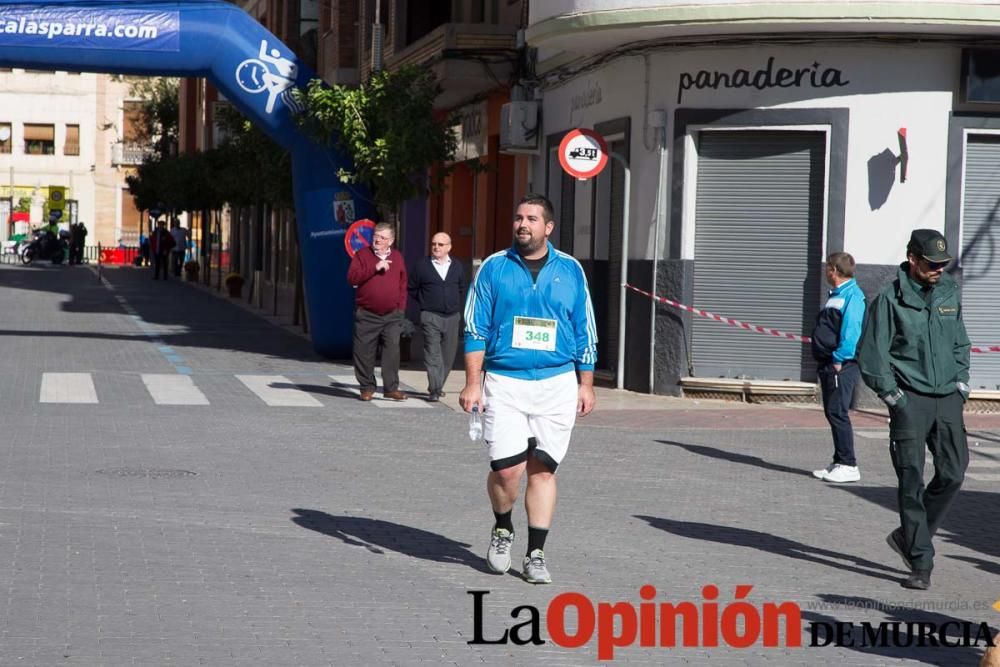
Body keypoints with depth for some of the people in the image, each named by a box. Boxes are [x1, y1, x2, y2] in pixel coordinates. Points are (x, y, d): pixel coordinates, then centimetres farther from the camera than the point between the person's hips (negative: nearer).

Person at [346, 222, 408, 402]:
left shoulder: (397, 257, 12)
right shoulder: (362, 255, 3)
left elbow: (403, 285, 15)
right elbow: (352, 277, -10)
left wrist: (401, 308, 7)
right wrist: (375, 268, -17)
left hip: (392, 315, 2)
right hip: (366, 315, -2)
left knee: (392, 350, -5)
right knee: (364, 352, 1)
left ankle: (391, 388, 0)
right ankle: (367, 388, 12)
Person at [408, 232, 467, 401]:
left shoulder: (457, 268, 9)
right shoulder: (422, 266, 1)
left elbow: (463, 289, 21)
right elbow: (412, 289, 8)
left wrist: (456, 305, 11)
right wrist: (425, 303, 5)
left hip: (452, 317, 3)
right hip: (430, 317, -3)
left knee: (448, 355, 7)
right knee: (433, 354, -11)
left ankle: (437, 386, 22)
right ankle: (435, 390, -14)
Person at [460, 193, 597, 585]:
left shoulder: (571, 271, 7)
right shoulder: (494, 268, 3)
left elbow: (585, 334, 12)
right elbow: (476, 330, 3)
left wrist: (586, 385, 8)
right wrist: (473, 384, -3)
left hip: (558, 383, 1)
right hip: (504, 382, -1)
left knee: (543, 468, 1)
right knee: (508, 469, -10)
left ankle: (535, 555, 9)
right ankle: (502, 530, 19)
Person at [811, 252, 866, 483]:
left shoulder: (852, 295, -12)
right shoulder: (836, 295, 19)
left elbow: (851, 332, -20)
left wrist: (839, 360, -20)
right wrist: (826, 362, 16)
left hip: (842, 366, -10)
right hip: (829, 366, 10)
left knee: (838, 413, -10)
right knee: (832, 413, 12)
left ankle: (849, 466, -7)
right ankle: (839, 462, 18)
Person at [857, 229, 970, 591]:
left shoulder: (949, 292, 10)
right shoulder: (890, 299, -7)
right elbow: (870, 354, -7)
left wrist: (961, 382, 10)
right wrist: (892, 395, -10)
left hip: (948, 399, 5)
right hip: (910, 400, -5)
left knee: (953, 473, 2)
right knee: (912, 482, -4)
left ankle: (909, 537, 21)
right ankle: (920, 563, 1)